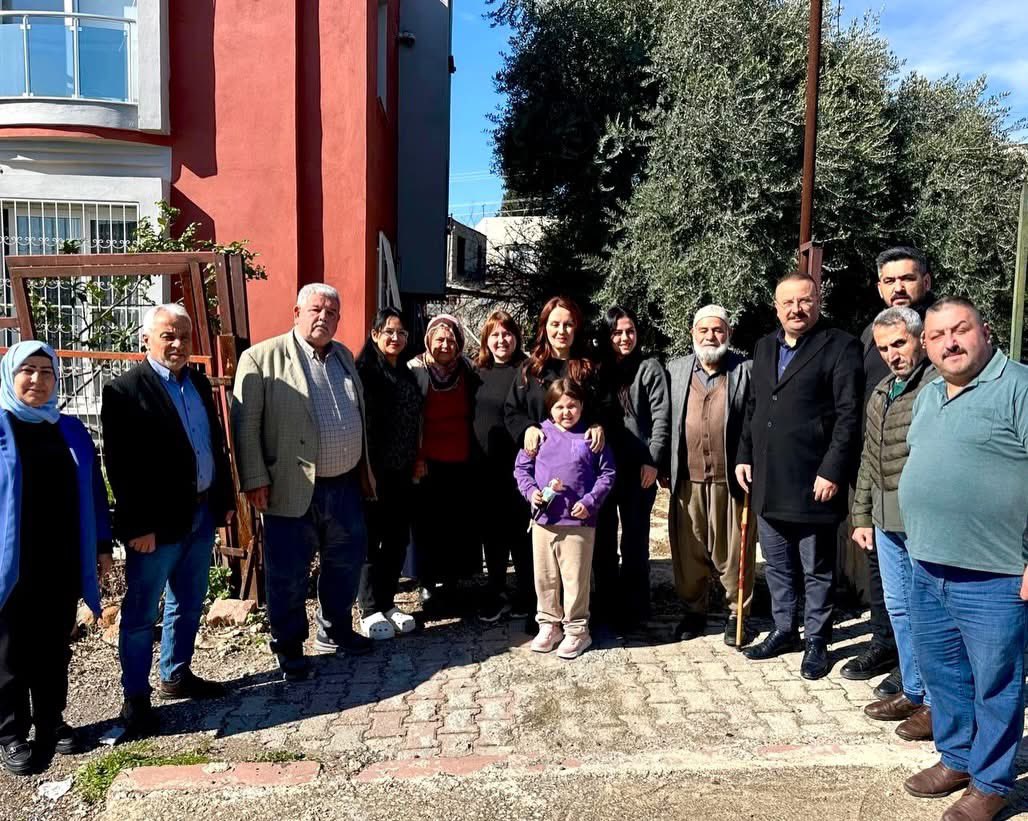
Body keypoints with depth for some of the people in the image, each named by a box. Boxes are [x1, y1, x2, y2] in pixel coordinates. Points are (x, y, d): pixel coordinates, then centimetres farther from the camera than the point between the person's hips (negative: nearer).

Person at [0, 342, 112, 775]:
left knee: (54, 647, 14)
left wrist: (102, 544, 8)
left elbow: (93, 490, 10)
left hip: (62, 563, 4)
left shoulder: (71, 430, 8)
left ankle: (51, 722, 29)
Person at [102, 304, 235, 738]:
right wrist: (138, 525, -19)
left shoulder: (199, 382, 9)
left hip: (201, 513, 7)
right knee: (141, 612, 6)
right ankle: (135, 698, 19)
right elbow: (121, 465, -16)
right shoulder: (125, 390, -13)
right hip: (157, 522, -7)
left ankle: (176, 676, 35)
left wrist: (225, 498, 13)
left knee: (188, 604, 19)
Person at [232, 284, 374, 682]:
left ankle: (335, 631, 38)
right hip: (293, 491, -6)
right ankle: (288, 648, 24)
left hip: (346, 486, 6)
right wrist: (254, 480, -14)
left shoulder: (343, 355, 12)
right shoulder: (261, 358, -8)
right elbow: (245, 423, -10)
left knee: (346, 563, 18)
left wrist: (365, 469, 17)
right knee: (289, 574, 6)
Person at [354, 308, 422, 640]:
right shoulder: (364, 371, -9)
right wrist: (366, 470, -16)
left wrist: (416, 461, 11)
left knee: (398, 539, 11)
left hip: (402, 473, 7)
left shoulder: (406, 373, 13)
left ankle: (387, 602, 23)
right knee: (373, 539, 2)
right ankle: (370, 610, 13)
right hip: (375, 471, -6)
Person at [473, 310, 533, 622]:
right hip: (485, 465, 5)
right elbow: (471, 415, 15)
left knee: (520, 530, 4)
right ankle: (495, 594, 25)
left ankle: (525, 597, 18)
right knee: (492, 531, 12)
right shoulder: (478, 373, 10)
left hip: (518, 464, -5)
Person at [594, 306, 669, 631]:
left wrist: (653, 461, -13)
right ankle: (606, 606, 20)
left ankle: (634, 609, 14)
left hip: (638, 467, -4)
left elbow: (661, 418, -6)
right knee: (602, 538, 9)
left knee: (634, 539, 4)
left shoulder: (649, 368, 0)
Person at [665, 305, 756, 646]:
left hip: (730, 478, -2)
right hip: (687, 479, 3)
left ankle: (738, 614, 21)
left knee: (733, 550, 5)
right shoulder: (675, 370, 9)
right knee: (689, 549, 10)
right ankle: (693, 611, 25)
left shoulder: (746, 370, 1)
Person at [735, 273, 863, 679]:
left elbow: (849, 416, -13)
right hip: (768, 481, 6)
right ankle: (784, 630, 32)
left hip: (813, 483, -6)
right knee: (778, 565, 17)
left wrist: (832, 472, -17)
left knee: (817, 569, 8)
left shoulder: (840, 347, -8)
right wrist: (744, 456, 12)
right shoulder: (764, 347, 13)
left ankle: (817, 641, 22)